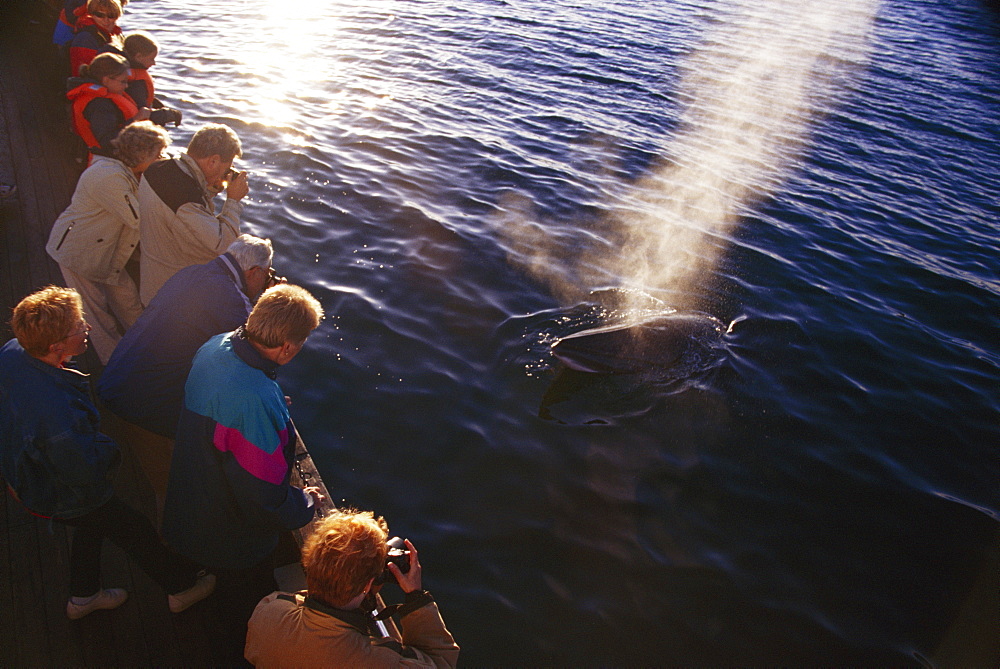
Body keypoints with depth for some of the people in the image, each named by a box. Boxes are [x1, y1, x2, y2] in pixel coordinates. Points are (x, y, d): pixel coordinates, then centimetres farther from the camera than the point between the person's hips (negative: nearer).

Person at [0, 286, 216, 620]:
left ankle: (82, 597, 55)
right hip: (65, 498, -8)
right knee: (135, 530, 16)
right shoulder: (56, 408, -47)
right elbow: (84, 470, -33)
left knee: (93, 524, 33)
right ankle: (182, 587, 40)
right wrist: (109, 450, -13)